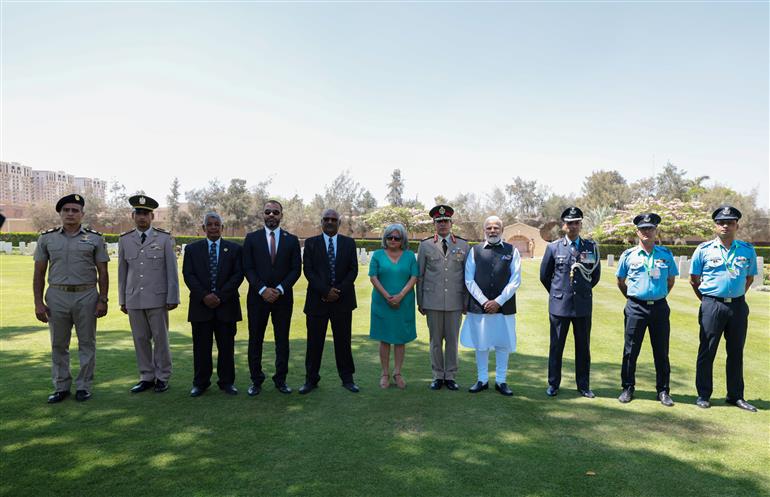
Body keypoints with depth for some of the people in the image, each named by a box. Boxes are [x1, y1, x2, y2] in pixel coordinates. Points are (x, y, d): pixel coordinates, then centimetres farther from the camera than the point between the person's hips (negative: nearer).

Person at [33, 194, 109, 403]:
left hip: (86, 296, -1)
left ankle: (84, 386, 17)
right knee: (58, 345, 9)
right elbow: (39, 273, 6)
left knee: (87, 343, 5)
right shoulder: (47, 238, 5)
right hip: (57, 296, 2)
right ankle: (61, 387, 22)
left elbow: (103, 273, 2)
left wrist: (103, 300, -5)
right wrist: (38, 303, 0)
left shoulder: (94, 238, 1)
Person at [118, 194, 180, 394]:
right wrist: (122, 300, 10)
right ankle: (146, 377, 20)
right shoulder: (125, 240, 7)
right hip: (134, 300, 3)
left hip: (158, 298, -3)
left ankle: (162, 377, 16)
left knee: (160, 338, 4)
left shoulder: (164, 238, -2)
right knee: (140, 339, 8)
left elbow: (172, 270, -3)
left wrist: (173, 298, -6)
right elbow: (122, 271, 11)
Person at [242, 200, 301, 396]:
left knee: (282, 340, 6)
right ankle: (256, 380, 16)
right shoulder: (251, 238, 4)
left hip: (283, 297, 1)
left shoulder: (291, 240, 5)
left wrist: (280, 289, -11)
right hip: (258, 297, 0)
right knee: (255, 340, 5)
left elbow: (296, 269, 1)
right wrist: (263, 289, -14)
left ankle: (280, 379, 17)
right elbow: (248, 268, -2)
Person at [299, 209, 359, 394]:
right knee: (314, 342, 4)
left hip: (343, 300, 1)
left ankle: (347, 378, 17)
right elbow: (308, 270, -4)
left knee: (343, 341, 7)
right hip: (317, 300, -1)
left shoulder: (349, 243, 8)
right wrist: (325, 291, -13)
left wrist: (339, 290, -10)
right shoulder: (311, 243, 4)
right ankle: (311, 379, 16)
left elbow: (353, 270, 2)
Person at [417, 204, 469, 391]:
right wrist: (420, 302, 2)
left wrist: (467, 302, 2)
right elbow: (419, 276, 5)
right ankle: (438, 376, 20)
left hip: (455, 302, 1)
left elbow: (468, 276, 7)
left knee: (452, 340, 7)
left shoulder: (463, 245, 6)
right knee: (435, 341, 7)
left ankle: (450, 376, 19)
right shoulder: (425, 245, 4)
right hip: (433, 302, 0)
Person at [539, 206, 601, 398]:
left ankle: (583, 386, 20)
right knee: (556, 346, 6)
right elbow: (544, 276, 9)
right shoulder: (553, 247, 0)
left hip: (583, 305, 1)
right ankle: (553, 384, 17)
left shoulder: (591, 247, 3)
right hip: (559, 304, -1)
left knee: (583, 347, 8)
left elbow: (596, 275, 14)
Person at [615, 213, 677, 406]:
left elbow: (671, 280, 16)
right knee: (631, 350, 4)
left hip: (660, 307, 1)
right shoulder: (628, 255, 1)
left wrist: (660, 297, 12)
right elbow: (620, 282, 12)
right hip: (635, 308, -1)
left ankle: (663, 390, 17)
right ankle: (627, 388, 15)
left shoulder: (666, 254, 5)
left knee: (661, 351, 7)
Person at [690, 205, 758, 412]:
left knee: (736, 352, 11)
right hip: (712, 306, -2)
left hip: (738, 306, 3)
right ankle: (703, 395, 13)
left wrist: (737, 297, 11)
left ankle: (736, 396, 23)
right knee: (707, 351, 3)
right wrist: (706, 300, 6)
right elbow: (694, 279, 5)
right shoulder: (704, 249, -2)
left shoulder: (748, 250, 4)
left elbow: (750, 277, 17)